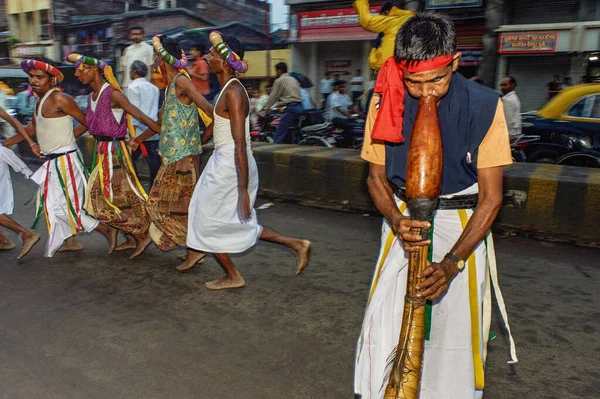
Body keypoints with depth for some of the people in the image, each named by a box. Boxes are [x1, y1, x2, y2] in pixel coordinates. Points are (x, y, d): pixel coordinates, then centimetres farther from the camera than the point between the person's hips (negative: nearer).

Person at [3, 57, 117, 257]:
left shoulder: (59, 99, -17)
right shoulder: (40, 99, 11)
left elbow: (87, 123, -13)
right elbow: (33, 127, 23)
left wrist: (64, 139, -3)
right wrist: (7, 142, 21)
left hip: (65, 161, -9)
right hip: (53, 161, 10)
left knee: (62, 206, -6)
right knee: (49, 201, 17)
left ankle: (107, 230, 3)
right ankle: (70, 240, 29)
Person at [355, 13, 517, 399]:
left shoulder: (484, 105, -15)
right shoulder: (385, 101, -10)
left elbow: (491, 196, -12)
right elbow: (377, 176, 0)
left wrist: (452, 263, -22)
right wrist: (397, 222, -20)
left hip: (463, 225, -1)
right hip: (405, 221, 2)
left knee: (456, 329, 0)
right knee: (382, 324, -2)